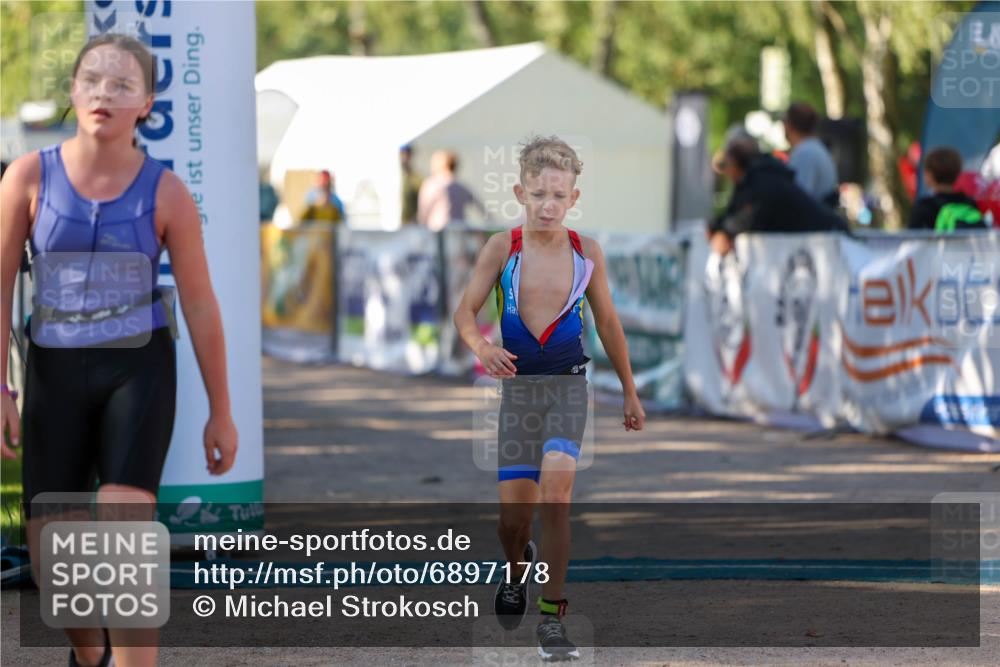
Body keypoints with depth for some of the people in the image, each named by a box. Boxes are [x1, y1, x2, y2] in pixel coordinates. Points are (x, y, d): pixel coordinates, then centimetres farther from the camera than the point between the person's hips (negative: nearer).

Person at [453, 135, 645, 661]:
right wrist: (481, 346, -31)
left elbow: (607, 324, 9)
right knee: (513, 514, 2)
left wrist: (629, 392, 15)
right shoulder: (502, 248, -7)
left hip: (568, 385, 0)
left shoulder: (587, 252, -2)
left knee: (556, 490, -21)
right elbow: (465, 311, -9)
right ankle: (517, 567, 39)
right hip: (515, 383, 0)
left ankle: (551, 616, -14)